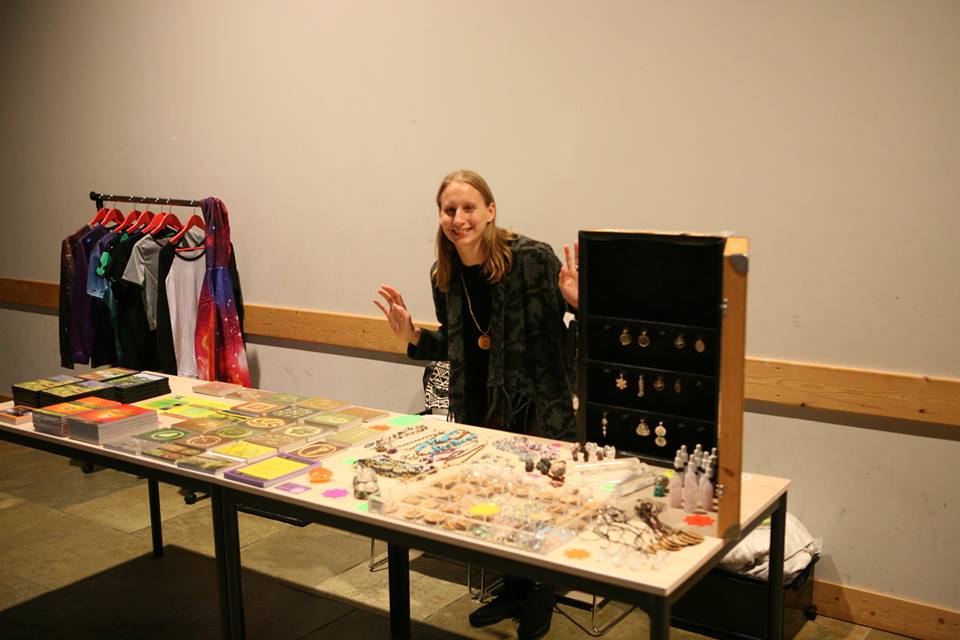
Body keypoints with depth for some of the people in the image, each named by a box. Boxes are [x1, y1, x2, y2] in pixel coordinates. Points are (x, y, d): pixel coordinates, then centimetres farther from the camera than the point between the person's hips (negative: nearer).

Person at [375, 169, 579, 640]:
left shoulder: (533, 259, -16)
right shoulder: (445, 276, 1)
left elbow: (575, 336, -13)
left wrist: (577, 303, -33)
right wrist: (412, 336, 0)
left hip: (538, 410, -5)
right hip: (478, 412, 5)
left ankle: (540, 594, 33)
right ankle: (513, 589, 38)